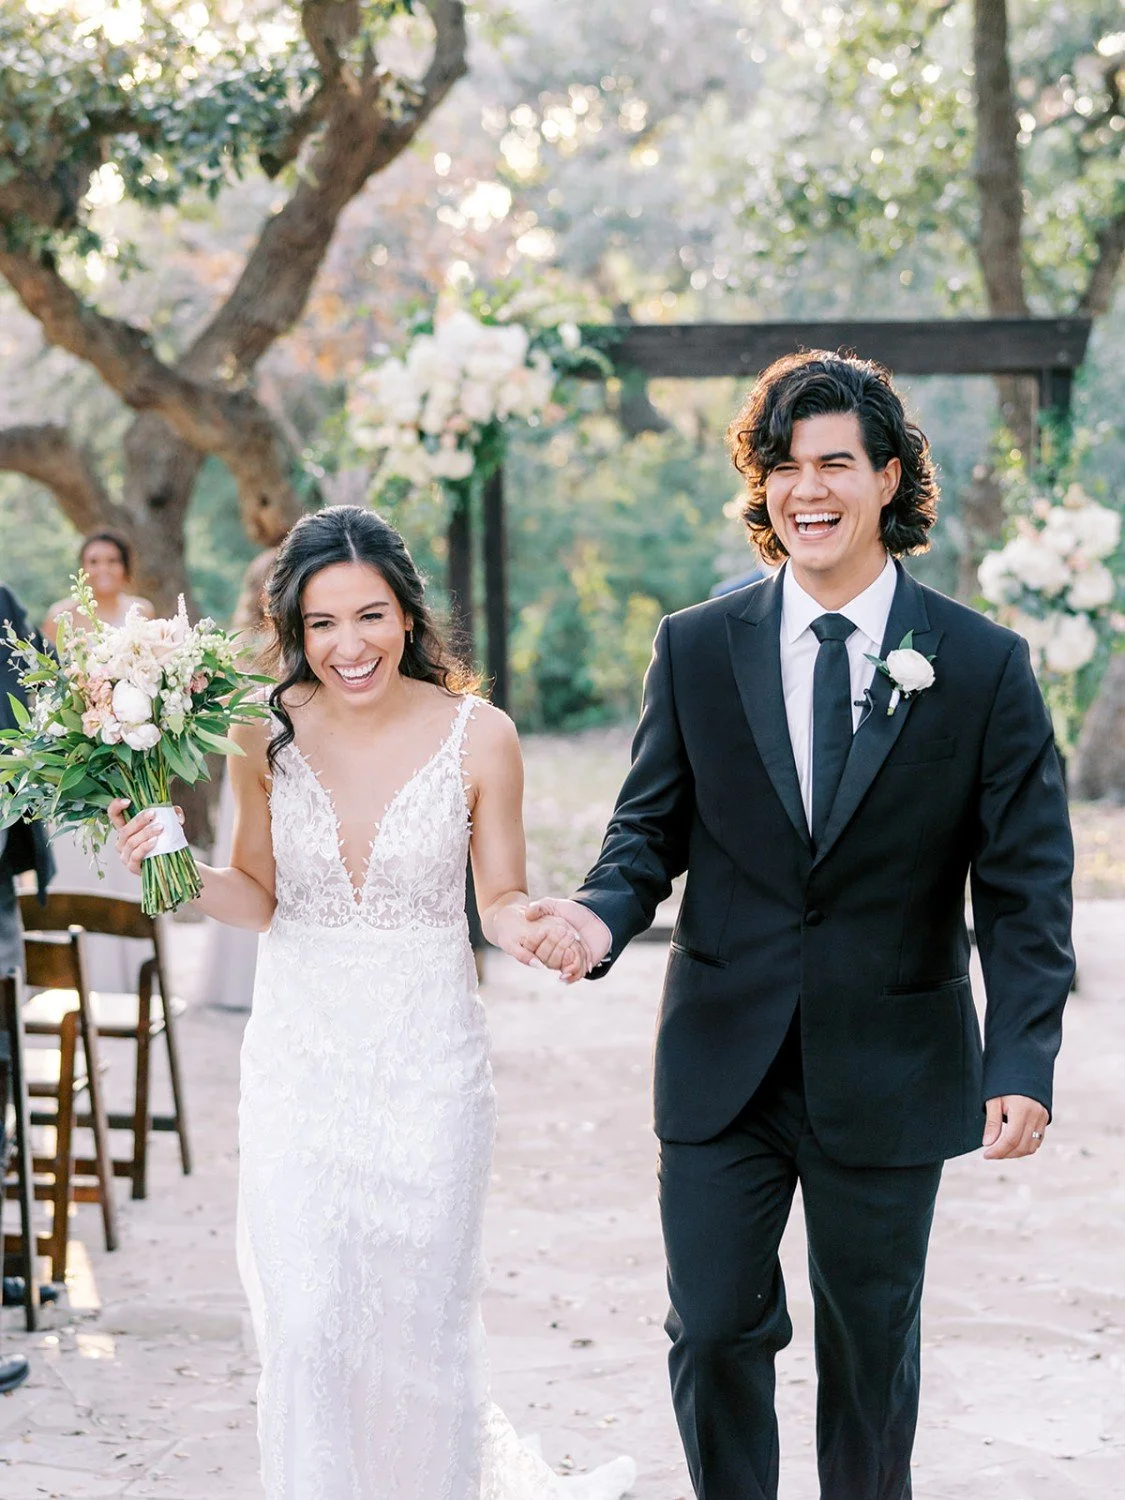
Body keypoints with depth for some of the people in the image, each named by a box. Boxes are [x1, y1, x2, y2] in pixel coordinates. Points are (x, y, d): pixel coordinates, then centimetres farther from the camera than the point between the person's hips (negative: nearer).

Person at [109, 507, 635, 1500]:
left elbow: (500, 899, 0)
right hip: (300, 1056, 1)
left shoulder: (478, 736, -9)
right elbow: (261, 898, 5)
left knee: (421, 1319, 11)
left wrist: (532, 928, -22)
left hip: (429, 1056, -1)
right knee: (305, 1325, -2)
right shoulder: (267, 735, -5)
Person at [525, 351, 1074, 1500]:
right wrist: (602, 914, -18)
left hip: (890, 1074, -1)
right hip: (724, 1060, 1)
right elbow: (651, 829, 5)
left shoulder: (983, 665, -5)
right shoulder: (696, 649, 1)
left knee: (871, 1346, 13)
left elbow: (1023, 888, -5)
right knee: (715, 1331, 5)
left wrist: (1024, 1066, -15)